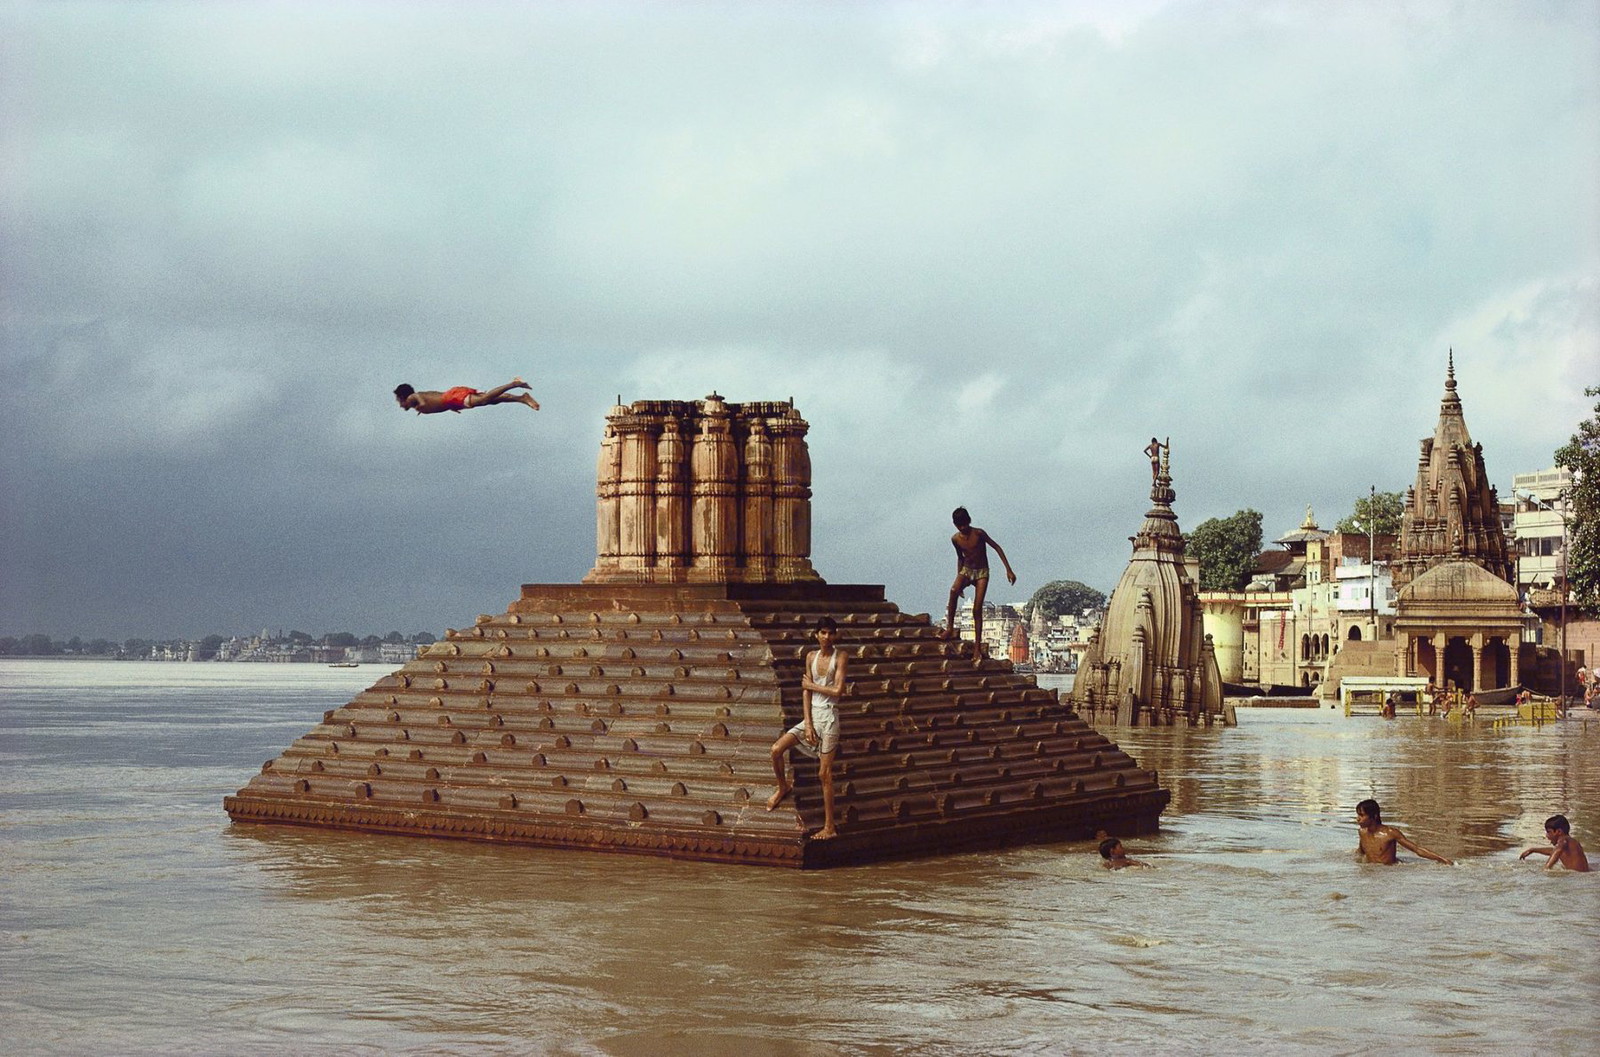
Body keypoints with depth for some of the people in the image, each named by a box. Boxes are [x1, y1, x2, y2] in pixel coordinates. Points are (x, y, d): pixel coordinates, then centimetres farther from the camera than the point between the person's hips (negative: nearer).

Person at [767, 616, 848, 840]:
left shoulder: (840, 656, -7)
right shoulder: (811, 657, 7)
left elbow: (838, 690, -15)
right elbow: (806, 692, 3)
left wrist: (811, 685, -4)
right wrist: (808, 724, -6)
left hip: (829, 716, -5)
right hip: (811, 714, 5)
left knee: (825, 774, -5)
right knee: (777, 749, -5)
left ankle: (829, 827, 0)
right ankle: (783, 787, 24)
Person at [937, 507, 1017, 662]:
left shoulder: (978, 533, -15)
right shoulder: (955, 539, -2)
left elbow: (996, 547, -8)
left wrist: (1008, 569, -12)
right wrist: (959, 578, 16)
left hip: (982, 572, -2)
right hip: (966, 570, 2)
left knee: (977, 609, -10)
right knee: (954, 590, -32)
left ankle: (977, 647, -7)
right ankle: (950, 627, -24)